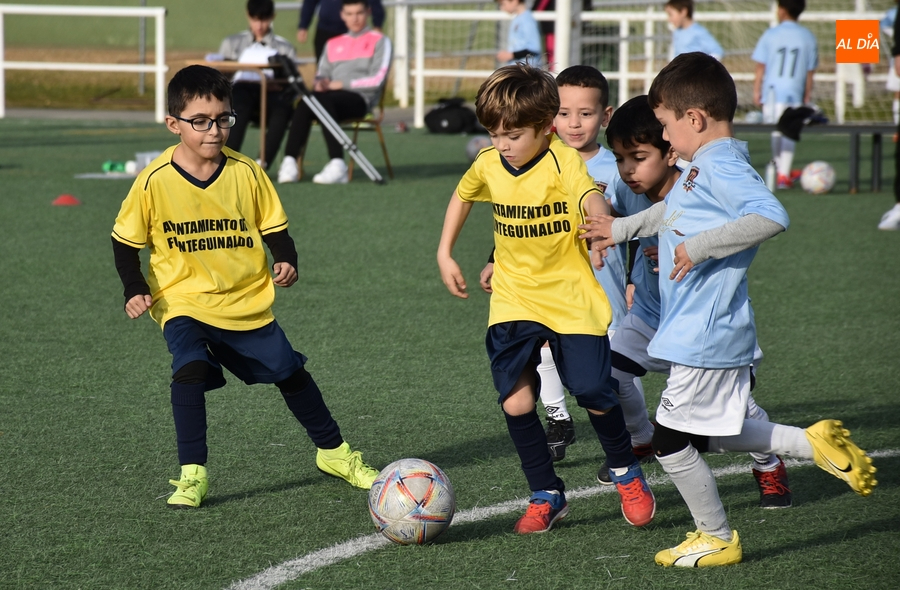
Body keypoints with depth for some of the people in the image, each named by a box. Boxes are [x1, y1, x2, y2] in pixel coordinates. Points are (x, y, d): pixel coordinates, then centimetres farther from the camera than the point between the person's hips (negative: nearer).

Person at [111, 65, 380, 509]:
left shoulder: (246, 173, -6)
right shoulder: (155, 181, -11)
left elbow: (274, 227, 3)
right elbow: (126, 241, 0)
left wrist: (286, 261, -16)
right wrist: (134, 289, -12)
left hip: (247, 301, 3)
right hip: (182, 301, -3)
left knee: (291, 372, 12)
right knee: (190, 369, -28)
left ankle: (333, 452, 35)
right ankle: (192, 474, -18)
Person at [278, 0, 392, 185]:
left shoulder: (379, 41, 12)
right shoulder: (333, 44, 28)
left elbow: (377, 80, -1)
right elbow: (322, 74, 20)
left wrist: (341, 84, -6)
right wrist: (320, 82, -5)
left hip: (360, 99, -4)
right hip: (330, 95, 4)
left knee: (323, 101, -38)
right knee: (304, 103, -31)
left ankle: (337, 165, -47)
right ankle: (289, 161, -40)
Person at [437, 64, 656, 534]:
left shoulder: (563, 162, -18)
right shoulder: (488, 165, -2)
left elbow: (591, 199, -39)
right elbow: (462, 195, 22)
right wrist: (445, 254, 19)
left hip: (572, 297, -4)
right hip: (513, 301, 4)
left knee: (594, 395, -5)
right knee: (516, 402, -9)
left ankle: (626, 473, 25)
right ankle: (546, 496, 8)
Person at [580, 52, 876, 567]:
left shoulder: (722, 167, -19)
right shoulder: (703, 168, 12)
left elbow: (772, 216, -35)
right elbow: (672, 212, 32)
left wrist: (701, 246, -34)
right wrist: (621, 229, 37)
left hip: (704, 338, -10)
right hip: (712, 332, 10)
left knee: (672, 442, 2)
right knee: (707, 437, 18)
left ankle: (717, 539, 16)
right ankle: (813, 444, 17)